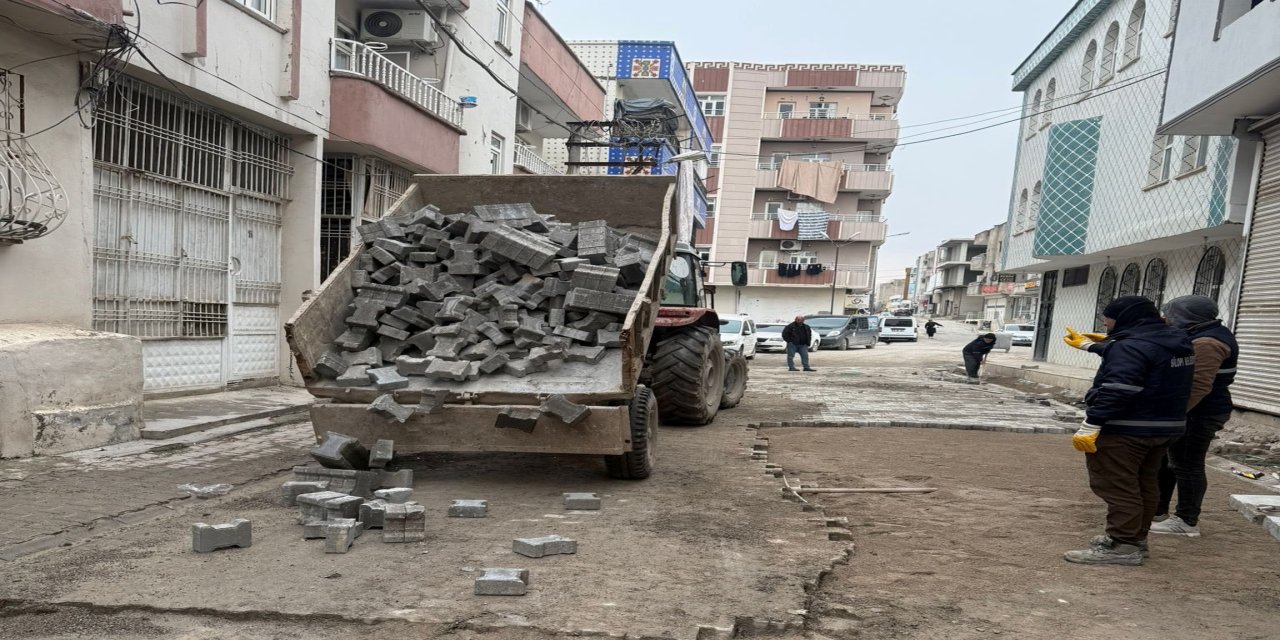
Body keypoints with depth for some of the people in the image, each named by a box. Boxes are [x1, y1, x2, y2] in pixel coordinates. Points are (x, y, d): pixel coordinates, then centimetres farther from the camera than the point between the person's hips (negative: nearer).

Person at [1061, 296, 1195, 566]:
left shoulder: (1132, 345, -20)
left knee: (1117, 487, -5)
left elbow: (1116, 391, -29)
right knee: (1145, 484, 17)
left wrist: (1090, 426, -28)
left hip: (1124, 430, -10)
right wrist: (1088, 344, 40)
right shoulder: (1176, 341, 13)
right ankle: (1136, 538, 28)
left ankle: (1123, 547, -3)